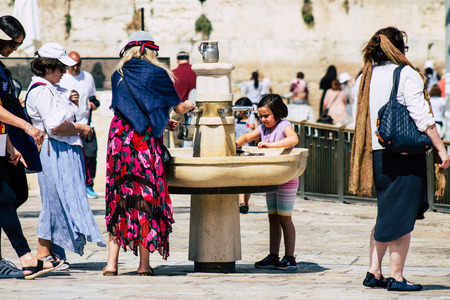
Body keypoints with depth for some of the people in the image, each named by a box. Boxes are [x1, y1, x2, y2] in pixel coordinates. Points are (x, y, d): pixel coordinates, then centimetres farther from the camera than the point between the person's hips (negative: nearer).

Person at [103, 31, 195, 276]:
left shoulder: (118, 76, 12)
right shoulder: (156, 73, 0)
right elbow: (178, 108, 7)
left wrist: (162, 122, 30)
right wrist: (191, 104, 30)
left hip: (118, 139, 4)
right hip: (144, 142, -4)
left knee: (119, 200, 7)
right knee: (146, 197, 2)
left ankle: (112, 263, 1)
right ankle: (144, 263, 2)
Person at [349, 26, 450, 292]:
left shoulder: (364, 78, 9)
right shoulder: (406, 75, -10)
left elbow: (360, 119, 15)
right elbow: (422, 116, -15)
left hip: (376, 152, 6)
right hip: (406, 153, -6)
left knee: (386, 215, 17)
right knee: (402, 217, 0)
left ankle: (374, 272, 14)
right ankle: (396, 277, 1)